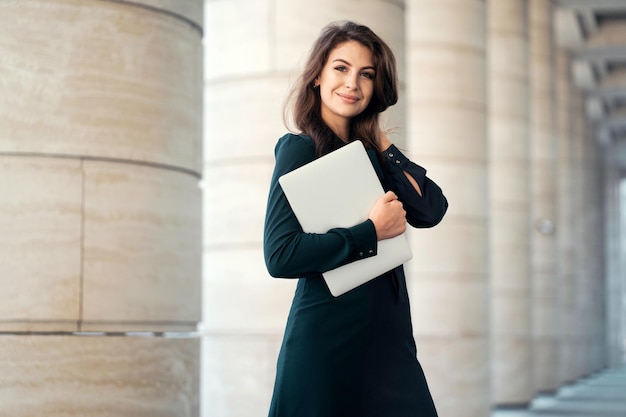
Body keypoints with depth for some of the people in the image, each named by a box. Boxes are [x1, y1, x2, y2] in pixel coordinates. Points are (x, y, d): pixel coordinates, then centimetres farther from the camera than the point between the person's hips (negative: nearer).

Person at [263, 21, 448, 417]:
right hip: (329, 337, -6)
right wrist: (372, 231, -15)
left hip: (387, 336, 6)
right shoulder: (301, 149, -8)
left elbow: (431, 211, -2)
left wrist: (382, 145, -2)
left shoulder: (370, 151, 11)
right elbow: (280, 255, -19)